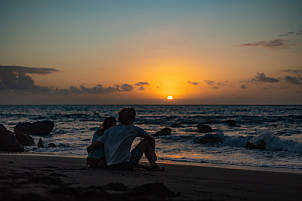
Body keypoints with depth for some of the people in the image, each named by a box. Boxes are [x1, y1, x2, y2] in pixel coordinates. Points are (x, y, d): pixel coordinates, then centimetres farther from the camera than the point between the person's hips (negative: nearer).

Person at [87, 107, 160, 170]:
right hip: (125, 164, -5)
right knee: (146, 141, 13)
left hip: (111, 166, 5)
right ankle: (153, 165, 19)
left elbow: (92, 147, 4)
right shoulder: (134, 129, 4)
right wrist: (153, 153, 29)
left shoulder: (110, 130, 13)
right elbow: (152, 139, 11)